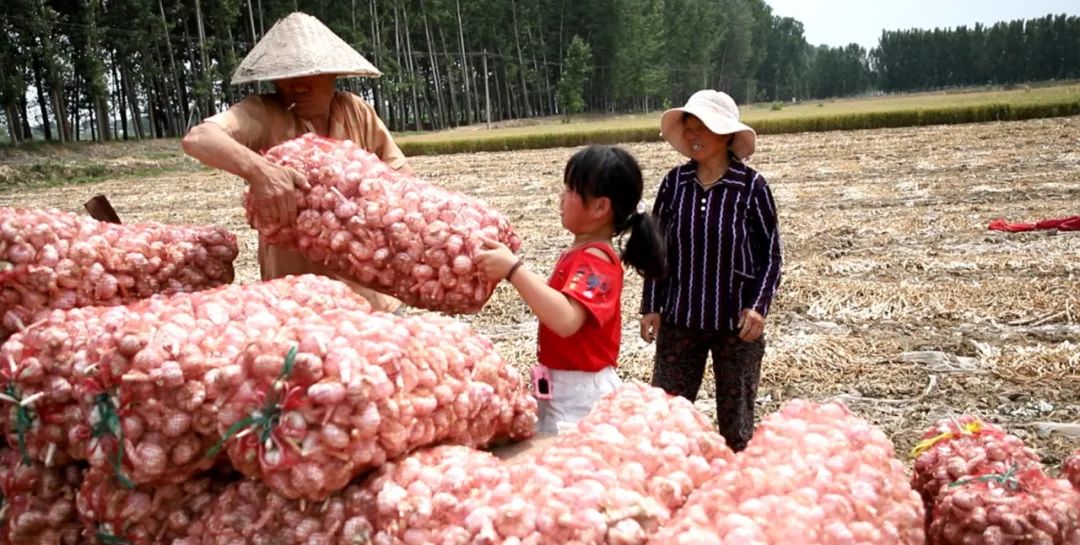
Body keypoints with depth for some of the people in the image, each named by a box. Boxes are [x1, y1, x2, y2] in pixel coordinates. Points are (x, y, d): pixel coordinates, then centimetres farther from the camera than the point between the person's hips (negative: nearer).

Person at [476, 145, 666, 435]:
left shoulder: (594, 262, -22)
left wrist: (513, 269, -36)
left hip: (580, 393, -10)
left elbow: (566, 319, -38)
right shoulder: (582, 254, 9)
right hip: (562, 387, 10)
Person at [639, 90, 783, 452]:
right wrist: (651, 307, 3)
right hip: (679, 319, 2)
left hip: (736, 322, -2)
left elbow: (770, 254, -2)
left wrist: (758, 306, -13)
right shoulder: (674, 183, -1)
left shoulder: (751, 186, -8)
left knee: (736, 419, 11)